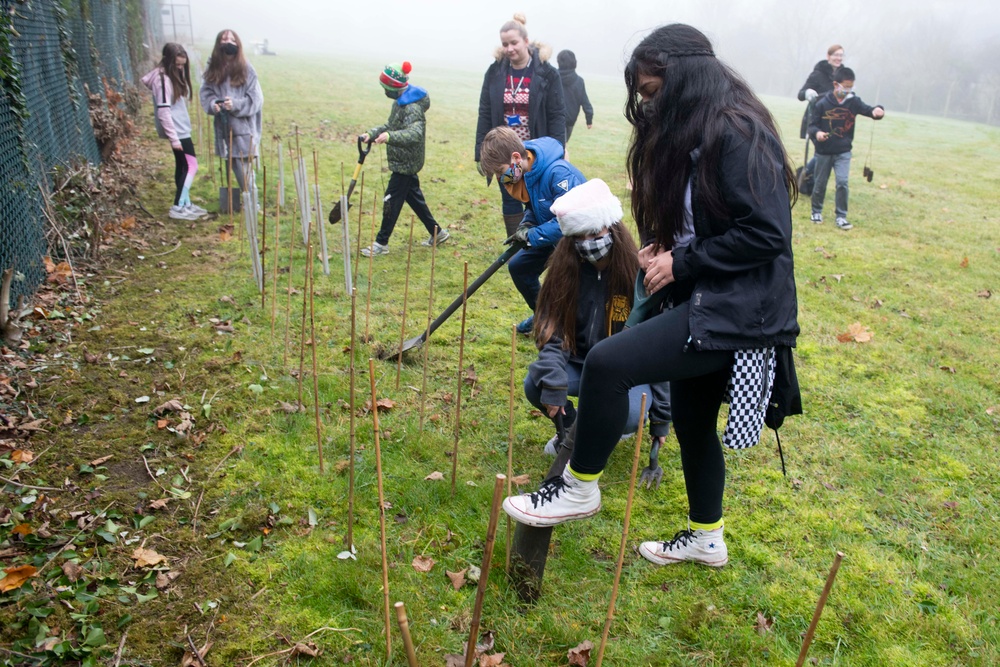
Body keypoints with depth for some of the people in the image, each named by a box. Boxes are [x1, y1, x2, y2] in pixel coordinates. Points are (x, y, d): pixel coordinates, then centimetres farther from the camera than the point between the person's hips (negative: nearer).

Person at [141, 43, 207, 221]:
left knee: (182, 165, 14)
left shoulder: (174, 75, 10)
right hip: (176, 131, -9)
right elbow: (163, 112, -22)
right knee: (191, 165, -8)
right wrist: (174, 138, -23)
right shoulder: (162, 79, -18)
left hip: (181, 128, 9)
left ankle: (186, 203, 23)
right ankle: (177, 207, -6)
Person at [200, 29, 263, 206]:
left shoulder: (246, 69, -6)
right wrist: (212, 104, -13)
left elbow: (255, 98, -7)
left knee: (244, 167, -5)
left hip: (243, 126, -4)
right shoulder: (212, 68, 4)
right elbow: (206, 92, 8)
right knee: (229, 164, 12)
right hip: (223, 126, 4)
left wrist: (236, 104, -20)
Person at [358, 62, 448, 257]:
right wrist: (371, 133, 4)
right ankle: (436, 232, 28)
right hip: (404, 162, 10)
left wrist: (390, 136, -52)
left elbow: (415, 133, -38)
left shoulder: (412, 108, -23)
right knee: (414, 197, 17)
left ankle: (381, 243, 5)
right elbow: (390, 125, 19)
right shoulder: (399, 102, 8)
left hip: (406, 164, -10)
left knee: (391, 201, -4)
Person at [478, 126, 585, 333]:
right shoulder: (525, 172, -7)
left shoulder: (558, 173, -35)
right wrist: (526, 224, -11)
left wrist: (532, 236, -32)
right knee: (518, 266, 14)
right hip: (550, 235, 9)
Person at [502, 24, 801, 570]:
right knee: (690, 419, 20)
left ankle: (579, 489, 0)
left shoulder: (736, 133, -18)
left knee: (607, 363, -21)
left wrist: (681, 265, -18)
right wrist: (664, 248, 1)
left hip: (736, 310, -10)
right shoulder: (692, 135, 11)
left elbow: (765, 233, -24)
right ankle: (706, 538, 40)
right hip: (703, 300, 10)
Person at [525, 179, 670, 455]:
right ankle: (572, 428, 8)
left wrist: (661, 418, -10)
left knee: (628, 415, -32)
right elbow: (552, 333, -12)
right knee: (534, 384, -24)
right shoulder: (566, 271, -8)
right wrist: (553, 383, -31)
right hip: (580, 364, 3)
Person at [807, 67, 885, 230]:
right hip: (824, 152, -1)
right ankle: (816, 211, 31)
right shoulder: (822, 103, -10)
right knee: (820, 183, 11)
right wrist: (817, 133, -29)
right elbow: (812, 124, -8)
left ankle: (841, 216, -2)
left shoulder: (853, 102, -3)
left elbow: (868, 110, -14)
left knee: (842, 182, -10)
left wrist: (877, 110, -37)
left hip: (843, 152, 1)